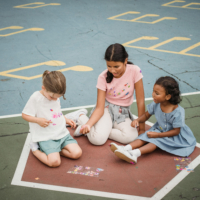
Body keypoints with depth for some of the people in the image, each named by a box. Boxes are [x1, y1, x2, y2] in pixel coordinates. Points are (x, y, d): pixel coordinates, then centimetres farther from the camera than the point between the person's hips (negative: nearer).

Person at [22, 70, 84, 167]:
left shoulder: (55, 96, 7)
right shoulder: (36, 98, -14)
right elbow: (25, 115, -9)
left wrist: (66, 120, 12)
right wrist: (38, 120, -25)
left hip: (62, 133, 7)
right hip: (46, 137, -7)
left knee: (77, 153, -11)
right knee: (55, 162, -24)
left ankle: (52, 150, 7)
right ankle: (35, 150, 3)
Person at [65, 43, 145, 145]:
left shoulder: (134, 71, -18)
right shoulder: (103, 77, -15)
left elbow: (140, 101, -12)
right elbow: (99, 108, -16)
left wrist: (141, 128, -9)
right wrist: (89, 124, -35)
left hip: (123, 112, 2)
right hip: (107, 108, -1)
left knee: (131, 137, -29)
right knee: (97, 139, -27)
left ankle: (102, 130, -8)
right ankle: (80, 117, 2)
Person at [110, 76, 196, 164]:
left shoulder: (178, 112, -28)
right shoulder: (156, 104, -12)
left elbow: (176, 131, -23)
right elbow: (146, 115, 5)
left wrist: (158, 135, -26)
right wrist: (138, 120, -17)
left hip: (174, 136, -6)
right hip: (159, 129, 6)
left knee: (156, 140, -29)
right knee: (145, 137, -18)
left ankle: (135, 153, -46)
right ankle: (126, 148, -38)